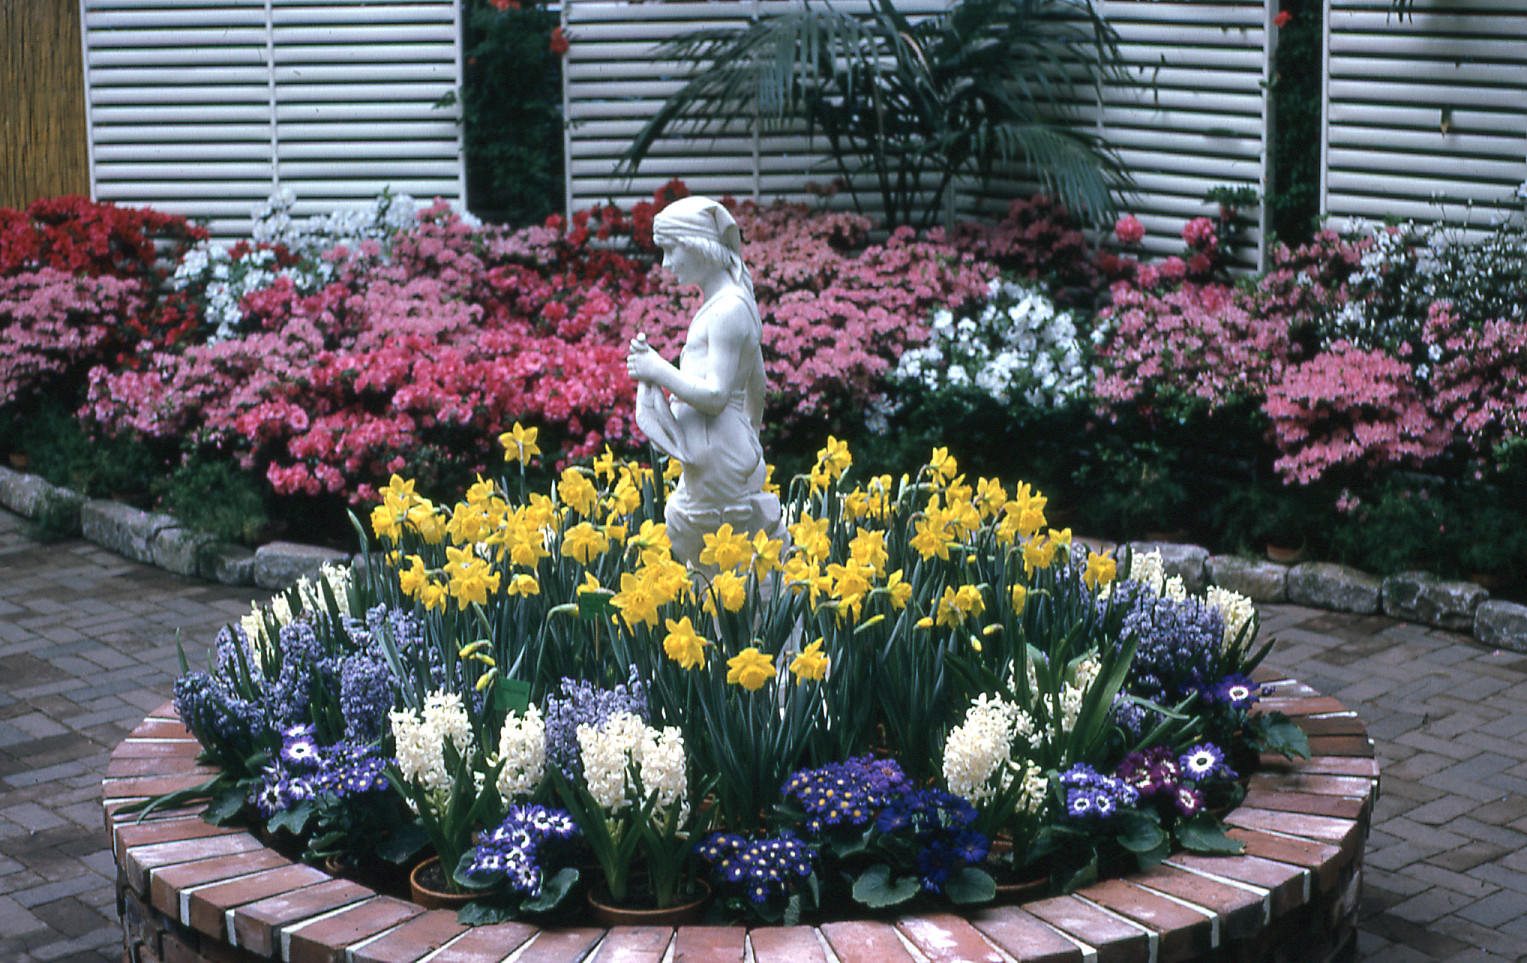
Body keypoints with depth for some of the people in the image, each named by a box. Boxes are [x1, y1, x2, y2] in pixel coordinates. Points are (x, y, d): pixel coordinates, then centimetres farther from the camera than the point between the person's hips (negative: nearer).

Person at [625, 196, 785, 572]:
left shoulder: (728, 310, -17)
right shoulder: (733, 303, 13)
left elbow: (716, 395, -22)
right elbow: (757, 384, 23)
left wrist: (657, 369, -13)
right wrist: (751, 434, 35)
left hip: (719, 457, -10)